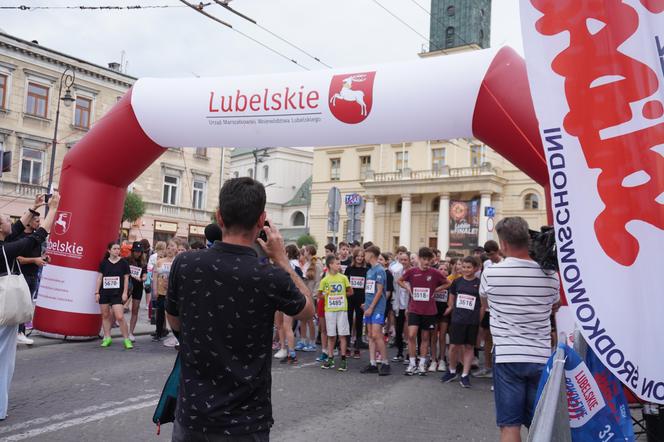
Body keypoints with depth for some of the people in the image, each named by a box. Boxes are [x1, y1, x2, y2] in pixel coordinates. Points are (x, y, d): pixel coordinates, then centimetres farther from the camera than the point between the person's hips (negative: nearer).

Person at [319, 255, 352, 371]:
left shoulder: (343, 278, 2)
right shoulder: (325, 280, 0)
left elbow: (350, 292, 8)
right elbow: (319, 294, 5)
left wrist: (341, 296, -2)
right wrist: (328, 296, -11)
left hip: (342, 309, 0)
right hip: (329, 310, 0)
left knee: (342, 335, 0)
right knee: (331, 335, 8)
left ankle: (343, 359, 6)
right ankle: (330, 358, 17)